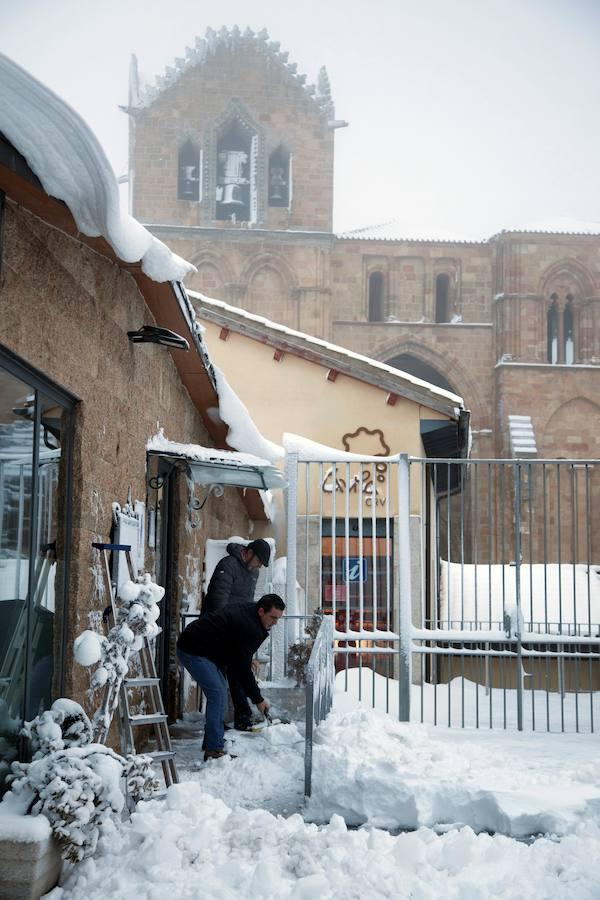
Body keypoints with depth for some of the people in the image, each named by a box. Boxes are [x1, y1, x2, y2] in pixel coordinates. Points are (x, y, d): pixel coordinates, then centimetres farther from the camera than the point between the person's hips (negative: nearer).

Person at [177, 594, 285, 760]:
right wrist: (258, 699, -11)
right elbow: (243, 668, -20)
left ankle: (212, 742, 19)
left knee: (221, 689, 13)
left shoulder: (245, 610, 7)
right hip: (193, 651, -11)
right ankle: (214, 750, -13)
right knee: (217, 692, -14)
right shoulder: (249, 628, -23)